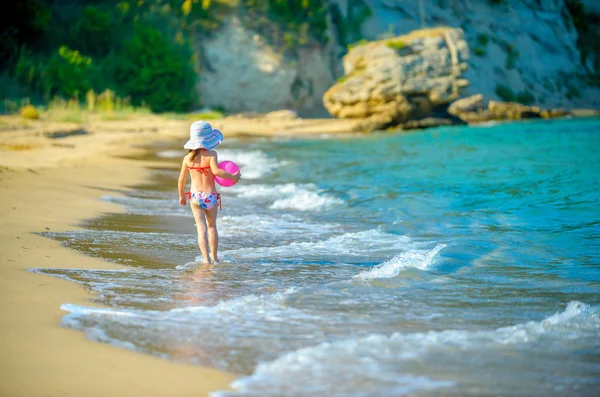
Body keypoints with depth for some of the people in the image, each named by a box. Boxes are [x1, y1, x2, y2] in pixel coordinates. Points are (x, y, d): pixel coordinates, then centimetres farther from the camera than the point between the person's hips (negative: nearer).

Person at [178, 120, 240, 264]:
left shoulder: (187, 158, 0)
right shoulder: (211, 154, -11)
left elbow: (181, 180, 5)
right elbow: (216, 171, -26)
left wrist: (181, 196, 20)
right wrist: (232, 176, -13)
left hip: (195, 196, 1)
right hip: (211, 196, -1)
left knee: (201, 228, 3)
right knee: (212, 226, 19)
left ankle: (207, 258, -6)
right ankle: (214, 256, 29)